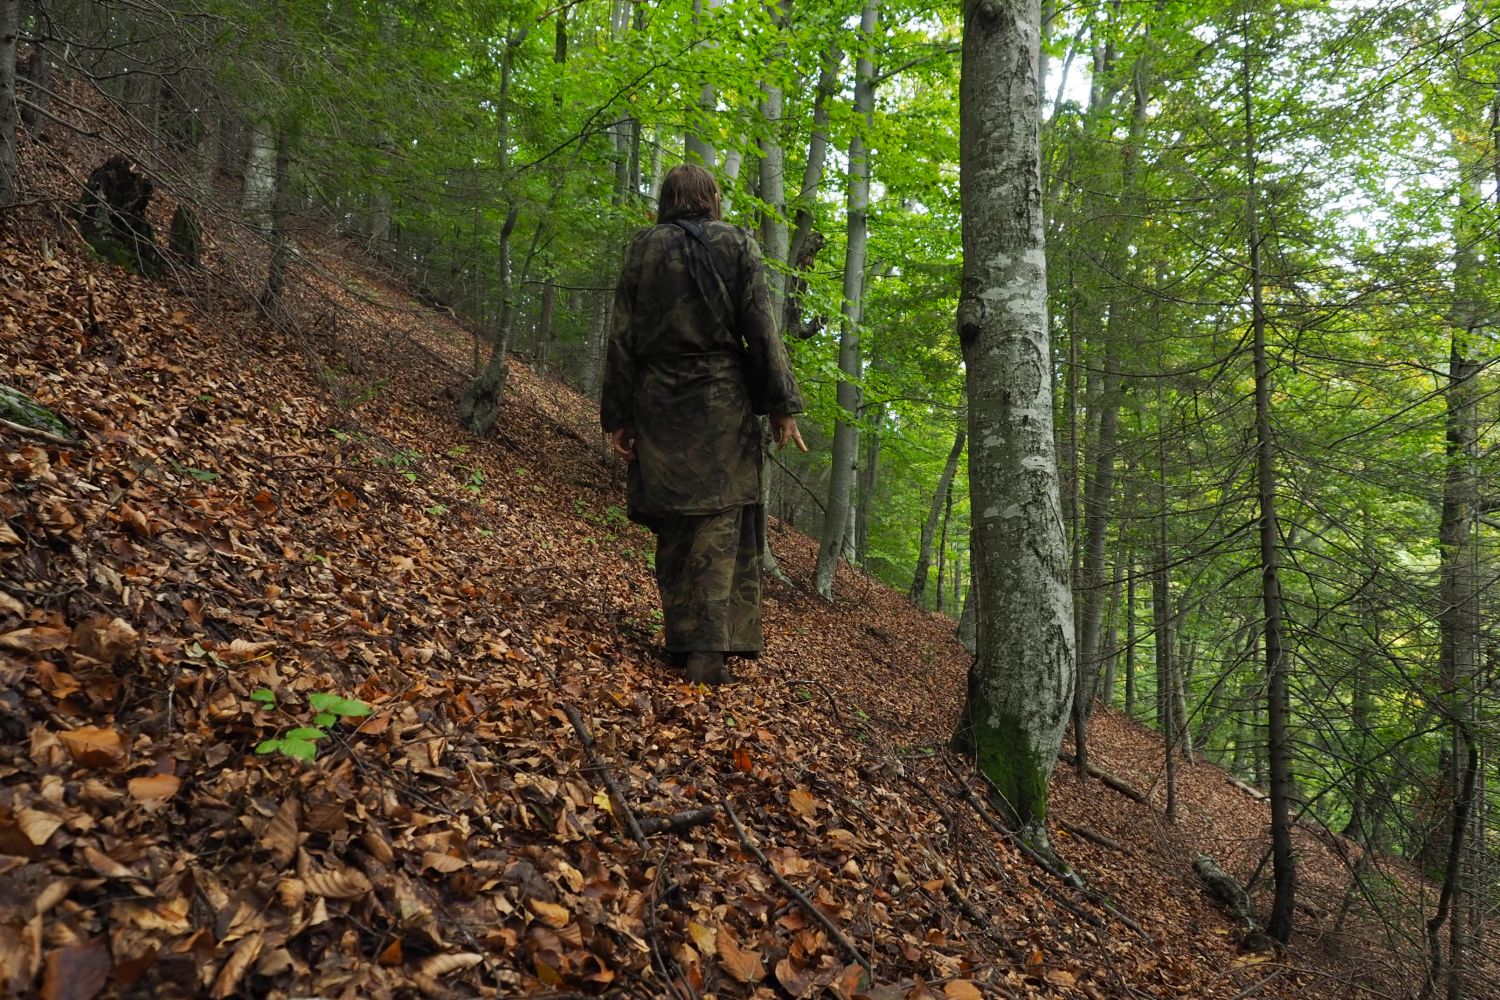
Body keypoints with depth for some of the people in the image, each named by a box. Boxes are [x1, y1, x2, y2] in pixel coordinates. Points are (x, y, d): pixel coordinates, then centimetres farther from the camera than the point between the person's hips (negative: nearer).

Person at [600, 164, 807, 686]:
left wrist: (617, 416, 6)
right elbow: (761, 331, -3)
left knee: (672, 522, 9)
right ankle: (709, 647, -9)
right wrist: (783, 406, -1)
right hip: (723, 400, -2)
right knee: (721, 520, -2)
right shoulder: (738, 245, 4)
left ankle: (681, 640, 11)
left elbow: (623, 336, 4)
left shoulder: (644, 248, 8)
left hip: (659, 401, 2)